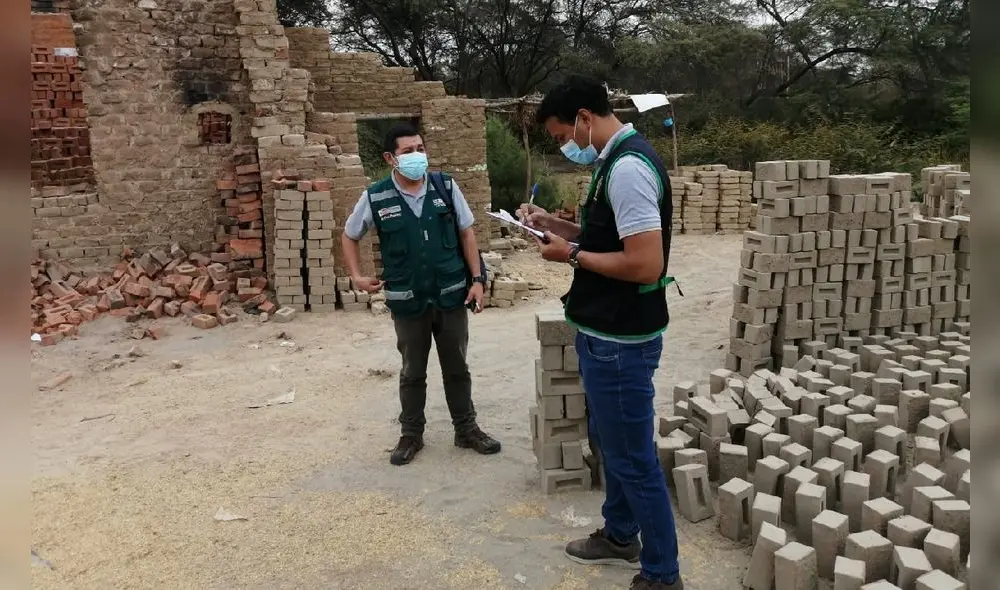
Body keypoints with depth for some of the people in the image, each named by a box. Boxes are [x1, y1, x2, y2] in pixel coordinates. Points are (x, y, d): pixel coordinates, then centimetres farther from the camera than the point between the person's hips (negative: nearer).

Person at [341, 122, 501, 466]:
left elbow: (466, 234, 3)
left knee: (457, 368, 14)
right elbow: (349, 236, 9)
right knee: (412, 372, 13)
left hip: (452, 295, 1)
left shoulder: (446, 187, -4)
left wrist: (477, 278, -4)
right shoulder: (375, 197, -7)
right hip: (407, 301, -1)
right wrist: (357, 276, -1)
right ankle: (411, 434, 30)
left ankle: (466, 429, 30)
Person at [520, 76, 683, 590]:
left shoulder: (627, 168, -22)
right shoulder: (617, 162, 10)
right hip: (607, 333, 10)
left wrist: (571, 255, -17)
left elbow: (645, 264, -28)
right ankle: (620, 535, 42)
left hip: (620, 341, -10)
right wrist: (555, 225, 9)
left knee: (633, 457, 3)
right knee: (610, 442, 23)